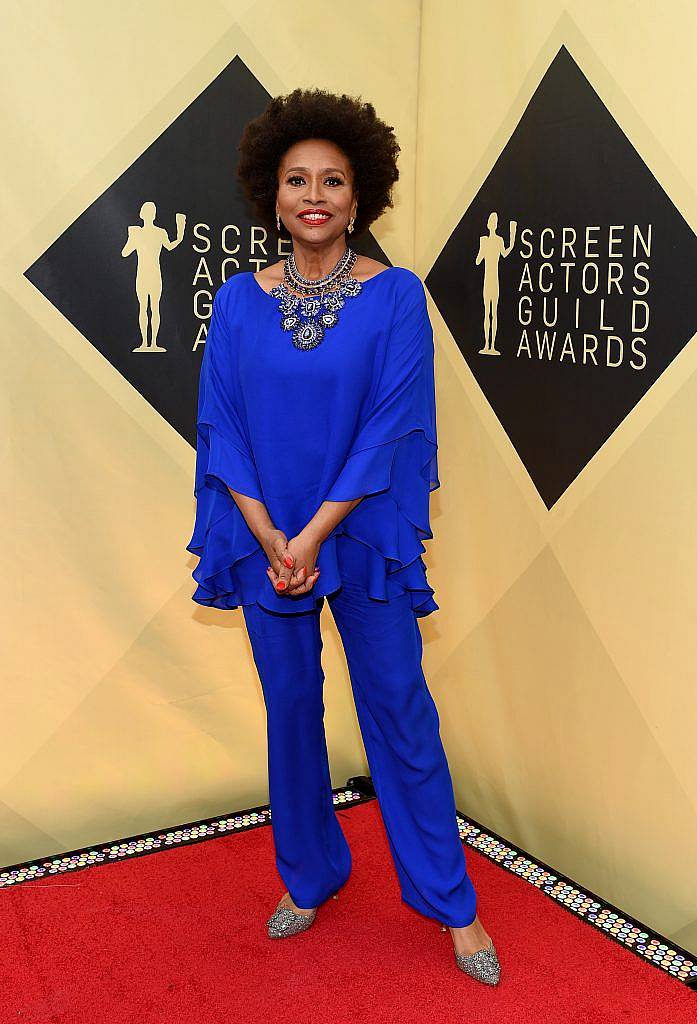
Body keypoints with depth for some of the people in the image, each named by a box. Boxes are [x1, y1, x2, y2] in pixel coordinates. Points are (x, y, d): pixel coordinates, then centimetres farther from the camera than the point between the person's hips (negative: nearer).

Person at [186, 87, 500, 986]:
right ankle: (308, 873, 35)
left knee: (400, 711, 6)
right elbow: (220, 427, 0)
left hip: (365, 535, -2)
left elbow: (392, 430, -11)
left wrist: (314, 537, -16)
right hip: (268, 538, 3)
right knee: (290, 708, 13)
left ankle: (451, 902, 23)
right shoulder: (239, 300, 2)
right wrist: (269, 537, -12)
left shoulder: (395, 295, -5)